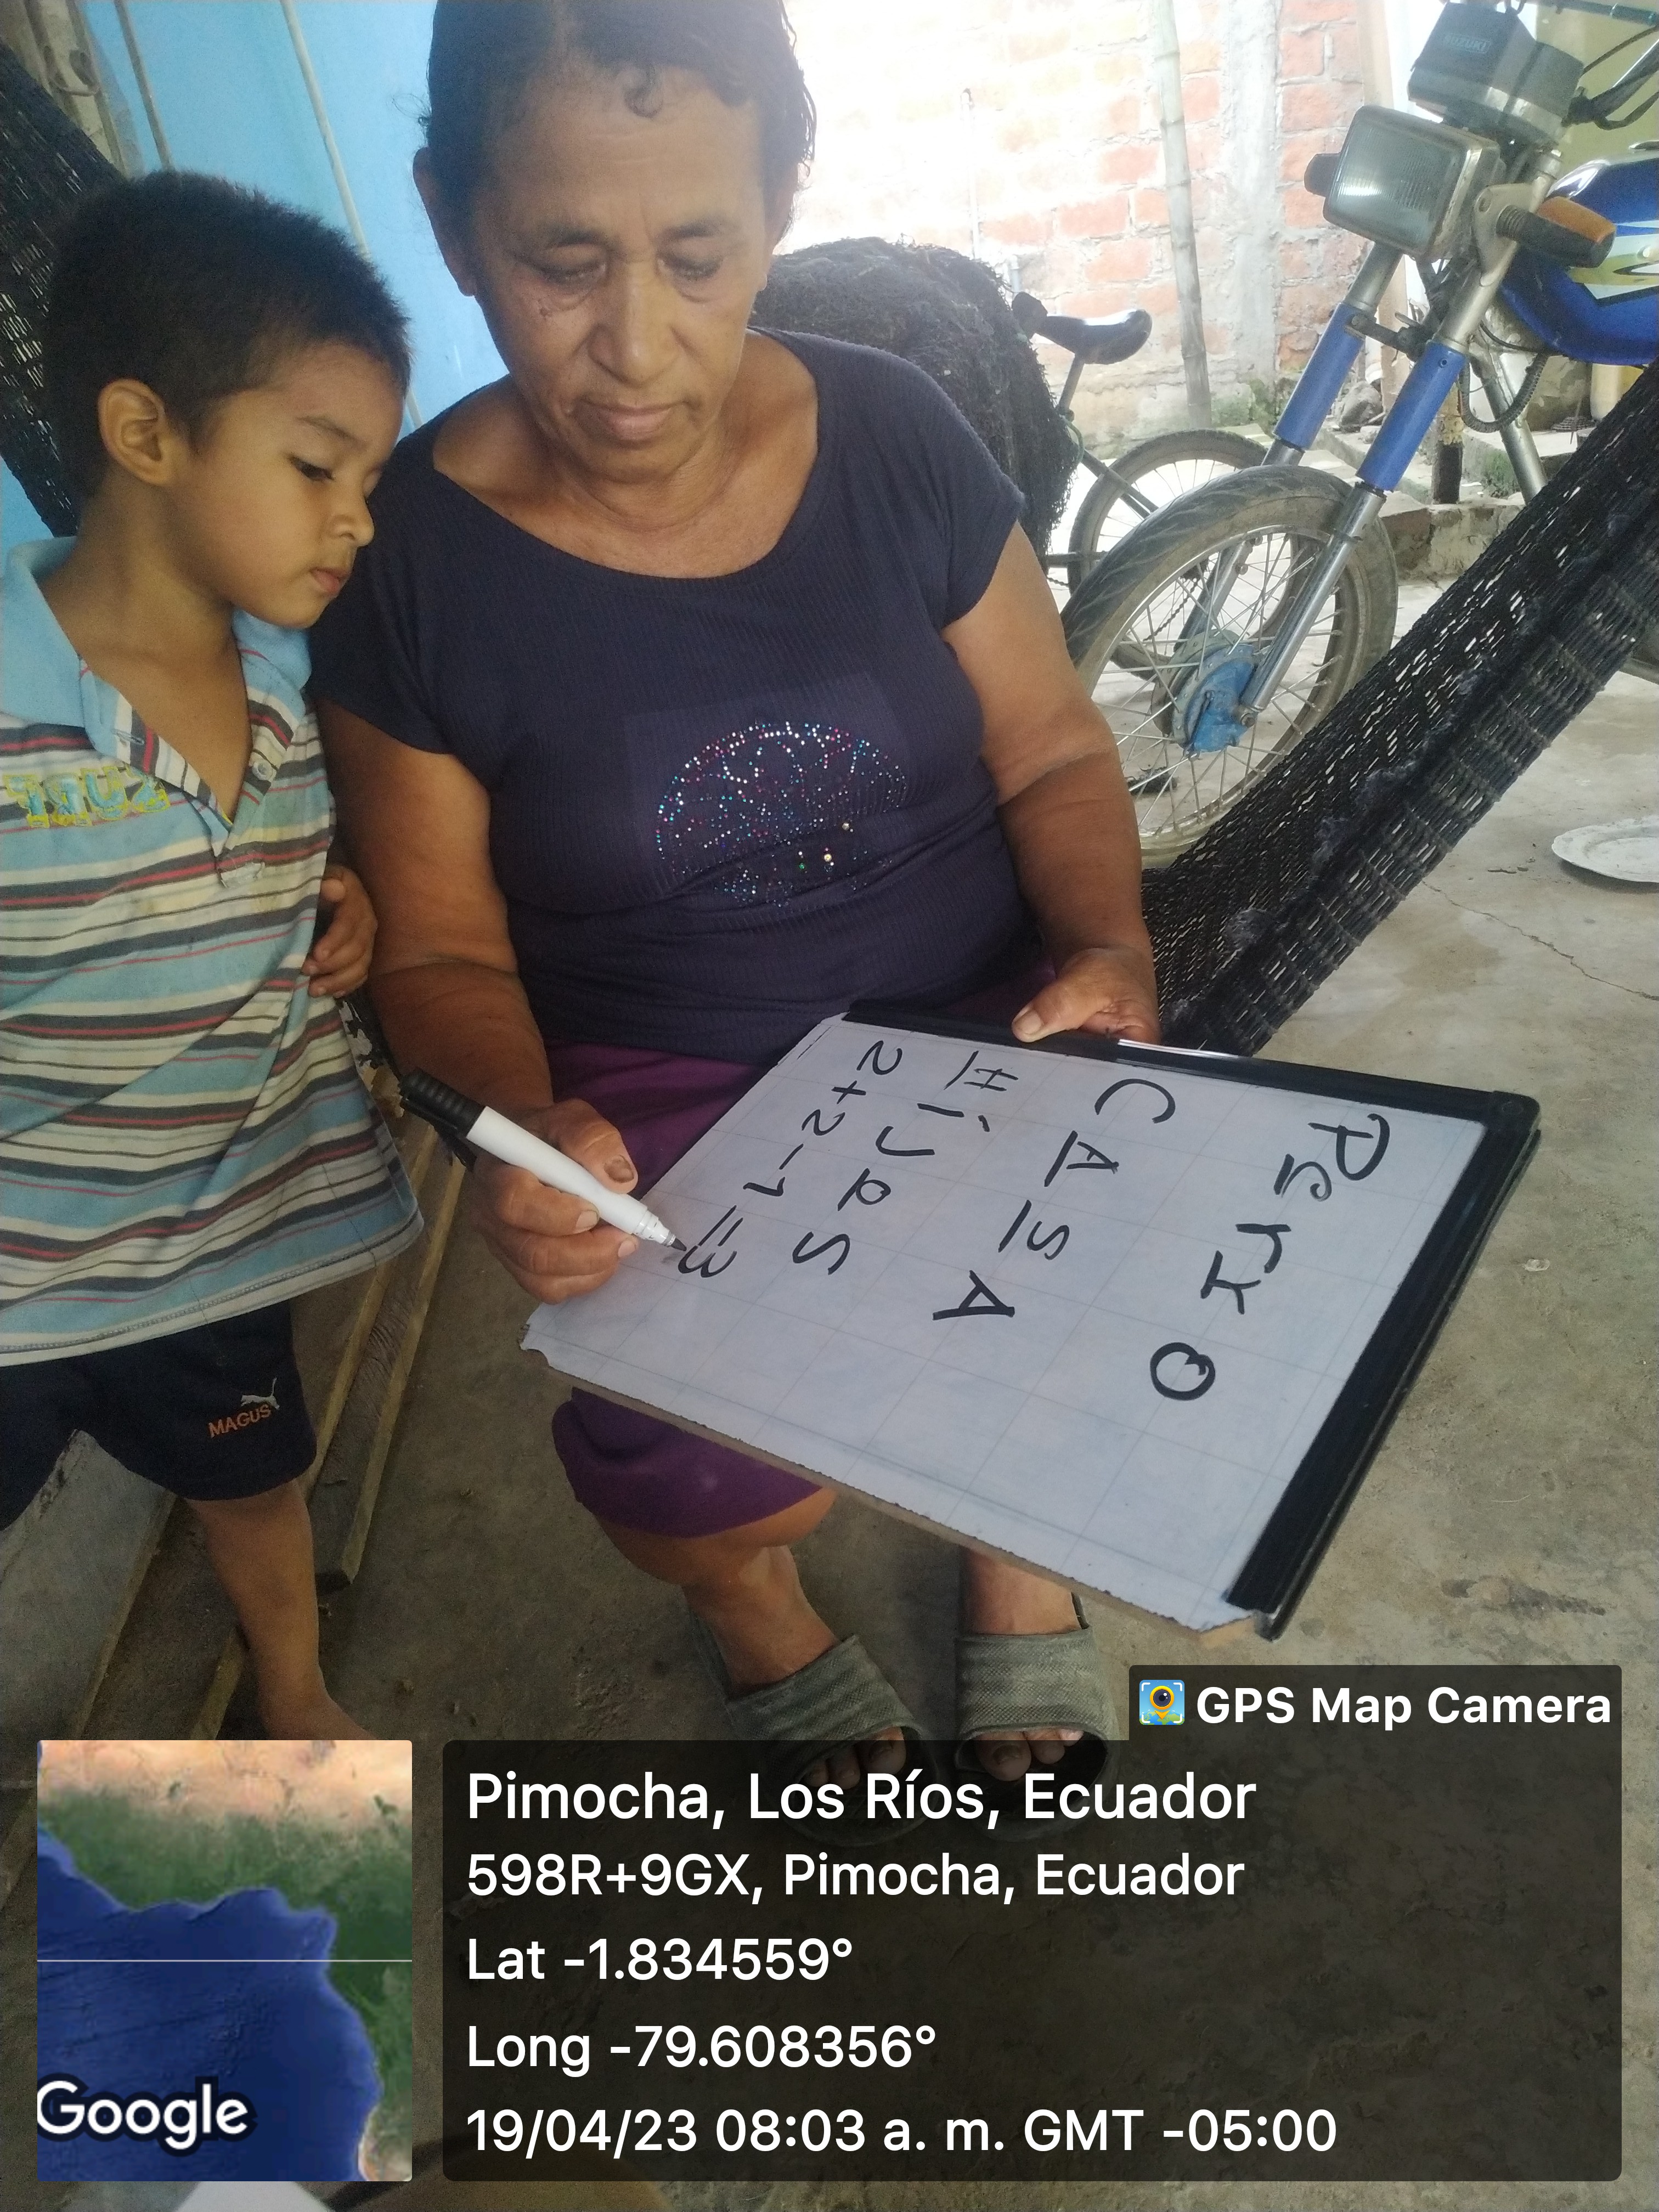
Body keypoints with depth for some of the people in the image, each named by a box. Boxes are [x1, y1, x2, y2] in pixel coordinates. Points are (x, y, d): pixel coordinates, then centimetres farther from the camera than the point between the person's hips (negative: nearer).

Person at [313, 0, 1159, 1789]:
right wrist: (526, 1132, -22)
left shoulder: (892, 432, -3)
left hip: (989, 1019, 3)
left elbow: (1053, 752, 5)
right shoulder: (406, 560, -8)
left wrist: (1107, 950, -14)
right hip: (665, 1090, -2)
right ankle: (745, 1590, 18)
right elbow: (444, 949, -2)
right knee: (707, 1485, -24)